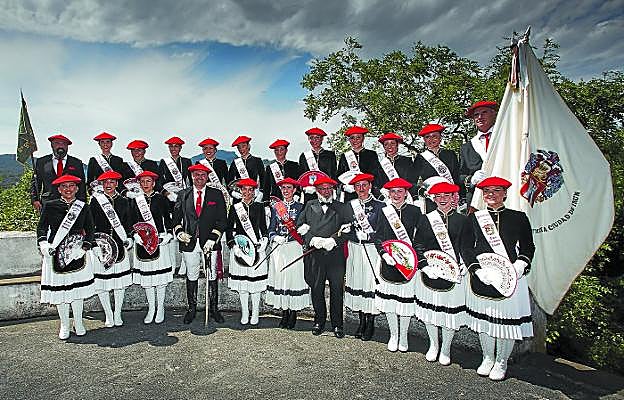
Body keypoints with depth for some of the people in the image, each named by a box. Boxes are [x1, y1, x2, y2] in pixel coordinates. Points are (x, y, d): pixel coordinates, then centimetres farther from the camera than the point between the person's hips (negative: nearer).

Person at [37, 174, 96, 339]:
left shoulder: (83, 207, 5)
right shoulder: (50, 206, 3)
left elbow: (90, 230, 6)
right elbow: (41, 227, 5)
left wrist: (85, 247, -7)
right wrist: (43, 244, -11)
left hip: (77, 253, 0)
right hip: (56, 254, 0)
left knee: (77, 289, 6)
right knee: (59, 289, 6)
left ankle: (78, 323, 22)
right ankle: (64, 326, 23)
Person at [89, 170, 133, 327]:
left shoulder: (124, 201, 9)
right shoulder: (95, 201, 1)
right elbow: (90, 225, -1)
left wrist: (129, 238, 0)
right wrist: (93, 243, -10)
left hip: (119, 245, 2)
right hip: (101, 245, -2)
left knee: (120, 280, 8)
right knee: (102, 282, 2)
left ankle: (118, 314, 22)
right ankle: (109, 315, 17)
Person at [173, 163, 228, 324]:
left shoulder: (216, 195, 4)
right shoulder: (183, 195, 10)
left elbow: (222, 220, 0)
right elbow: (176, 217, 12)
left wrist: (212, 239, -10)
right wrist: (179, 232, -8)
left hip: (210, 243, -1)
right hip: (189, 243, 1)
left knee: (212, 277, 5)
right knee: (191, 277, 11)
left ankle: (214, 309, 18)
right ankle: (192, 308, 26)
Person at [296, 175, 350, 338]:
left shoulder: (340, 207, 10)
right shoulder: (310, 206, 13)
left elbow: (347, 230, 2)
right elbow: (300, 226, 6)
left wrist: (333, 240, -13)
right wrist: (312, 239, -10)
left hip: (335, 253, -1)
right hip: (314, 254, 1)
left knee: (337, 289, 1)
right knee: (316, 289, 7)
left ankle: (337, 324, 15)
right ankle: (319, 321, 24)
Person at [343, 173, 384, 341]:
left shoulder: (380, 206, -2)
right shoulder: (350, 205, 10)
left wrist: (365, 233, -12)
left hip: (372, 250, -4)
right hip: (355, 249, 4)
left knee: (371, 282, -3)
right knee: (357, 282, 8)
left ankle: (370, 324, 12)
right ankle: (361, 321, 23)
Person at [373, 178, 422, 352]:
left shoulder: (415, 211, -1)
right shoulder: (384, 211, 3)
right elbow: (378, 237, 2)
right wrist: (384, 253, -13)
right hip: (389, 262, 2)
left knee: (406, 300, 7)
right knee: (389, 298, 9)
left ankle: (403, 336, 28)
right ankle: (393, 335, 28)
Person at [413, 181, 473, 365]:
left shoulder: (462, 220, 3)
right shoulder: (426, 219, 4)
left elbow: (467, 248, 1)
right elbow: (418, 245, 1)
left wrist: (463, 267, -14)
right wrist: (425, 266, -11)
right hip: (430, 273, 1)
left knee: (451, 311, 6)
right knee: (429, 308, 11)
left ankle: (446, 349, 27)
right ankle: (433, 345, 34)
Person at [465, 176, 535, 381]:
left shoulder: (519, 217, 5)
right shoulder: (474, 218, 6)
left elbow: (528, 247, 6)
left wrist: (517, 268, -10)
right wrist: (478, 270, -10)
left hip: (511, 279, -1)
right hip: (482, 278, 1)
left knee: (508, 320, 6)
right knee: (483, 319, 12)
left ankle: (501, 362, 28)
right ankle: (488, 358, 34)